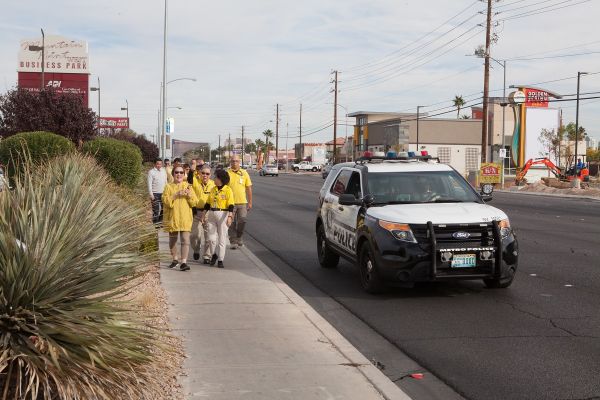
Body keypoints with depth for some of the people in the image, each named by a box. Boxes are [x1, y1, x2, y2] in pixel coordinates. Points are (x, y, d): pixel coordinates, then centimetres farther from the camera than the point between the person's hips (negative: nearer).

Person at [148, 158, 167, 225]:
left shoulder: (164, 171, 9)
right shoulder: (151, 172, -6)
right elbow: (149, 184, -9)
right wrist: (151, 194, -14)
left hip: (163, 193, 5)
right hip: (155, 194, -5)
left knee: (163, 208, 10)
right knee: (156, 209, -5)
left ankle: (160, 221, 23)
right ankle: (155, 223, 3)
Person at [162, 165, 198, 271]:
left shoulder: (188, 186, 7)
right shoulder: (169, 187, 2)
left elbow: (194, 203, 1)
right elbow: (166, 201, -11)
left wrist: (189, 195, -16)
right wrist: (176, 195, -21)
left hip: (185, 218, -1)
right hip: (172, 218, 1)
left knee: (185, 240, -13)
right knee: (172, 240, 14)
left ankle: (183, 262, -14)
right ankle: (175, 259, 34)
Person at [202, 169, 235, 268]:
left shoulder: (228, 190, -7)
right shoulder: (213, 189, 10)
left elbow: (231, 205, -12)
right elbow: (208, 203, 15)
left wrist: (230, 216, -22)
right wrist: (204, 214, 12)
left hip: (223, 214, -5)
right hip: (211, 214, 5)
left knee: (222, 238, 2)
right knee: (211, 237, 3)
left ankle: (220, 260, 11)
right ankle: (214, 254, 28)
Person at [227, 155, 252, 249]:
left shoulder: (244, 173, 6)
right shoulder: (227, 173, -1)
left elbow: (249, 188, 9)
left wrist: (250, 202, 7)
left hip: (242, 202, 2)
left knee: (242, 221, 0)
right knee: (232, 223, 2)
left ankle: (238, 238, 21)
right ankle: (233, 241, 11)